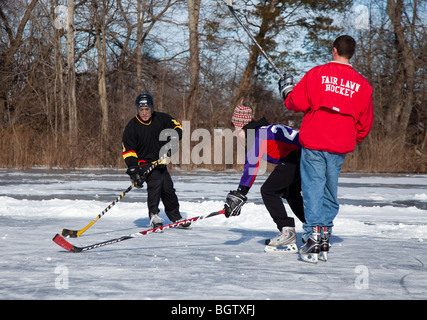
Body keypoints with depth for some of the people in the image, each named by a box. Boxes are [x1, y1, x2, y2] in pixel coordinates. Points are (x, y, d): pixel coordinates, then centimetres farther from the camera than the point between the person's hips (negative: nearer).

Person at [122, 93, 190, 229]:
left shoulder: (160, 118, -5)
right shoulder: (132, 127, -14)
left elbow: (176, 126, 8)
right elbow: (127, 151, -16)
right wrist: (133, 169, -27)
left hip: (160, 163, 5)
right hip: (144, 163, -5)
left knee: (168, 189, 6)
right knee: (156, 181, -30)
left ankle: (176, 217, 26)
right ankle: (153, 214, -29)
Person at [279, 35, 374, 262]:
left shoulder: (317, 74, -4)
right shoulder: (362, 84, 6)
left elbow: (296, 103, -4)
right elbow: (365, 123, 12)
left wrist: (287, 92, 18)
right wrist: (352, 141, 29)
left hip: (313, 143, -3)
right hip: (340, 147, 3)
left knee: (313, 189, 0)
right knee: (330, 192, 13)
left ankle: (313, 237, -10)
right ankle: (324, 238, 13)